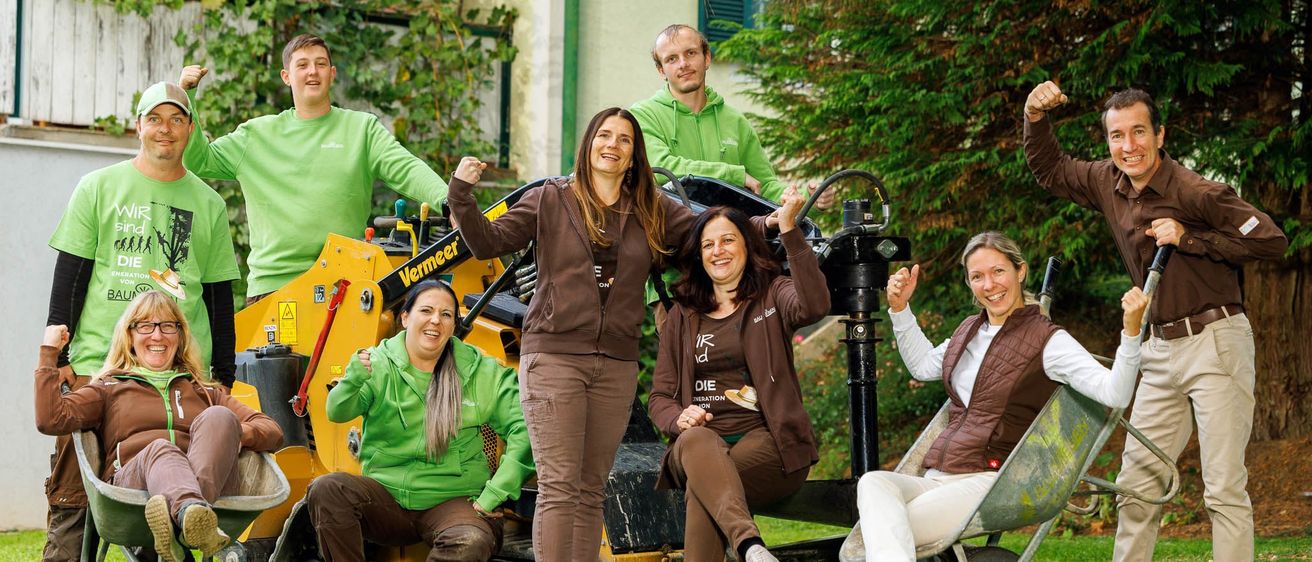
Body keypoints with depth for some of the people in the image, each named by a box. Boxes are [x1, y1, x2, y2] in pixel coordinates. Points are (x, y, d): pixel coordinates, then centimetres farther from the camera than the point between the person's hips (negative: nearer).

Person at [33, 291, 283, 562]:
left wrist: (231, 432, 0)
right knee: (160, 450, -36)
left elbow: (272, 431, 22)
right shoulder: (109, 388, 31)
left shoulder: (204, 392, 34)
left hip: (208, 478, 2)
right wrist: (48, 354, 14)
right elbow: (51, 420, 12)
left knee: (218, 417, -27)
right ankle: (192, 513, -73)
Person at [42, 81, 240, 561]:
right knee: (72, 495, -4)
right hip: (96, 362, -1)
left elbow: (219, 294, 16)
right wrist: (58, 355, -1)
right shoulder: (99, 188, 9)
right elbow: (69, 276, 6)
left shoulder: (208, 204, 15)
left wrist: (223, 376, 12)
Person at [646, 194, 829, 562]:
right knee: (697, 440, -36)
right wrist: (679, 418, -8)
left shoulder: (773, 296, 11)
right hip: (695, 448, 2)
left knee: (702, 486, -34)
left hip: (764, 440, -2)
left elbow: (814, 306, -15)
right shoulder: (682, 315, 20)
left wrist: (789, 229, -22)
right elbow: (659, 397, 17)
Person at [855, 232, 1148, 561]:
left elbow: (1114, 394, -14)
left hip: (991, 481, -6)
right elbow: (923, 366, 40)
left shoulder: (1047, 341, -2)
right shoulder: (969, 330, 19)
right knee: (873, 482, -30)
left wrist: (1131, 331, -28)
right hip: (936, 480, 6)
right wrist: (900, 309, 30)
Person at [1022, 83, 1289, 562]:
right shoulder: (1108, 183, 6)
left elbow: (1272, 242, -16)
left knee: (1224, 486, -8)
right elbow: (1049, 171, 22)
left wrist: (1189, 238, -18)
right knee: (1136, 484, 8)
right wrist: (1036, 119, 4)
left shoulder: (1194, 192, -15)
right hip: (1161, 349, 7)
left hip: (1215, 343, -7)